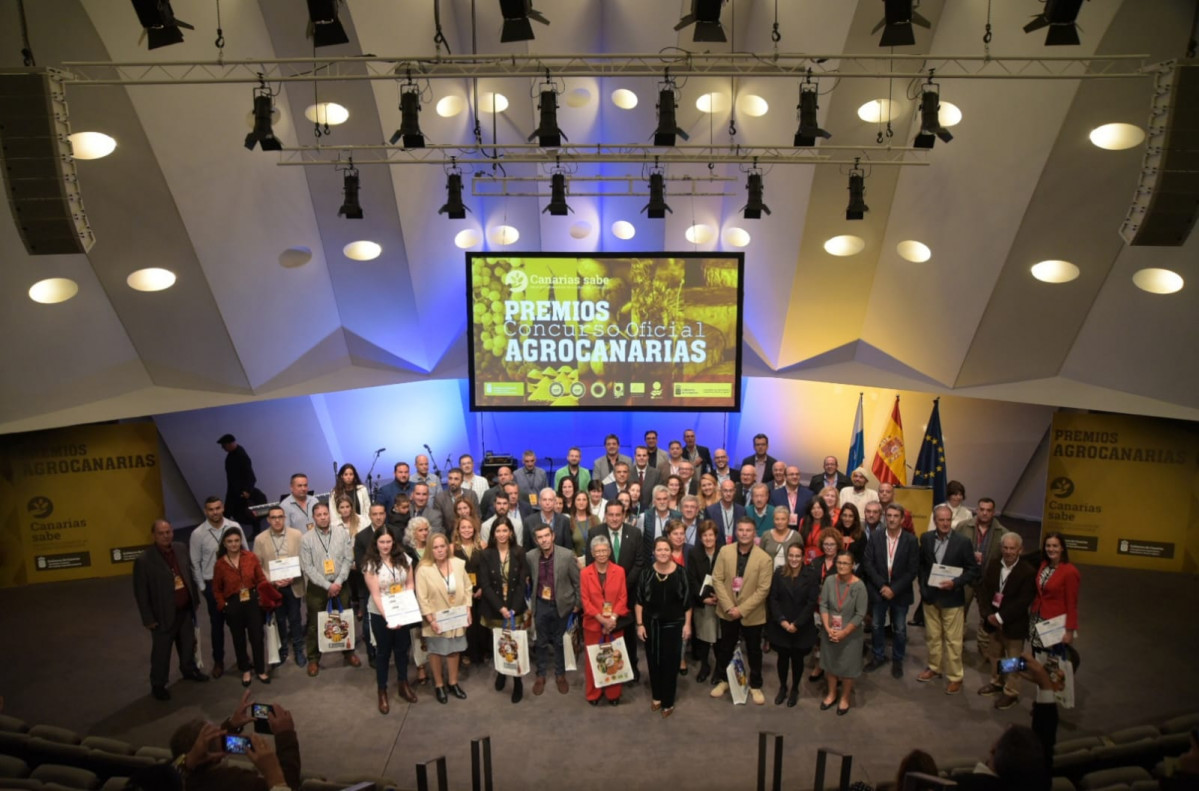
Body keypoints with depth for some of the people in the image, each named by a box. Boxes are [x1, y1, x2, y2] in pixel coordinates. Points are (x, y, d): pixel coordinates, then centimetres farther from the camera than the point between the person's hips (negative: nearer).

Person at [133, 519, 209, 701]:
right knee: (161, 652, 10)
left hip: (185, 610, 5)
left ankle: (189, 670, 45)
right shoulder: (144, 560, -20)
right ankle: (158, 685, 29)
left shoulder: (181, 548, -3)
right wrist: (148, 618, -11)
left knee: (188, 644, 23)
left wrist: (195, 598, 10)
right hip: (164, 614, -5)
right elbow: (141, 593, -14)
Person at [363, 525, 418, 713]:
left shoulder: (403, 558, -5)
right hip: (380, 614, -3)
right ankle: (382, 692, 27)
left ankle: (403, 685, 35)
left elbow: (410, 583, 1)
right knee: (383, 651, 11)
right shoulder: (370, 564, -14)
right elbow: (375, 594, -18)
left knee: (402, 648, 15)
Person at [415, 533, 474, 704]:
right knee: (436, 651, 12)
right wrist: (430, 619, -17)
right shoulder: (424, 569, -17)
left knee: (454, 650, 15)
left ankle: (452, 683, 34)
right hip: (436, 620, -3)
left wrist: (468, 610, -3)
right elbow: (422, 597, -14)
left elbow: (467, 588, 2)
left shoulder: (458, 563, -6)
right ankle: (439, 685, 31)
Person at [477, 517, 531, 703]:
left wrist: (513, 608, -11)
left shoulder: (519, 552, -2)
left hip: (516, 609, 0)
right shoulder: (486, 555, -3)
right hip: (494, 609, 0)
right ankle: (501, 673, 33)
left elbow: (522, 583, -2)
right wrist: (500, 607, -14)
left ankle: (518, 682, 12)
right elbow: (485, 585, -5)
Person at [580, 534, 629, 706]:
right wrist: (602, 619, -15)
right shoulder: (585, 573, -4)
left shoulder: (619, 571, -2)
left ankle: (613, 693, 24)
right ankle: (593, 694, 24)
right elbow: (585, 600, -6)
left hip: (615, 624, 1)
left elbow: (623, 598, -3)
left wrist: (613, 618, -16)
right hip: (593, 624, -1)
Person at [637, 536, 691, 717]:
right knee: (653, 661, 11)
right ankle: (656, 696, 32)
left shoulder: (680, 572, -10)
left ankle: (668, 702, 22)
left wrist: (687, 624, -2)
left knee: (670, 663, 5)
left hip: (673, 624, -1)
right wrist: (640, 624, -3)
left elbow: (687, 600, -2)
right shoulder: (647, 572, -7)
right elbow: (639, 601, 0)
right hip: (651, 623, 1)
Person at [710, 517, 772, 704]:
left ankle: (755, 686, 33)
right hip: (727, 611, 2)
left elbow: (763, 589, -15)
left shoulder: (764, 558, -15)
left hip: (752, 614, -2)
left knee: (754, 651, 15)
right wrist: (728, 606, -14)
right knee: (725, 648, 17)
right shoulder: (725, 551, -7)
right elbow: (717, 579, -7)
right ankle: (723, 680, 37)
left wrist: (742, 609, -18)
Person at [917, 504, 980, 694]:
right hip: (929, 597, 3)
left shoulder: (962, 542, -12)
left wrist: (955, 583, -20)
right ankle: (934, 668, 34)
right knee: (932, 636, 16)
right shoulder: (926, 538, -2)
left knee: (953, 640, 5)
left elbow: (973, 570, -8)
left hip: (951, 598, -3)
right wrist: (923, 586, 1)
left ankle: (955, 677, 19)